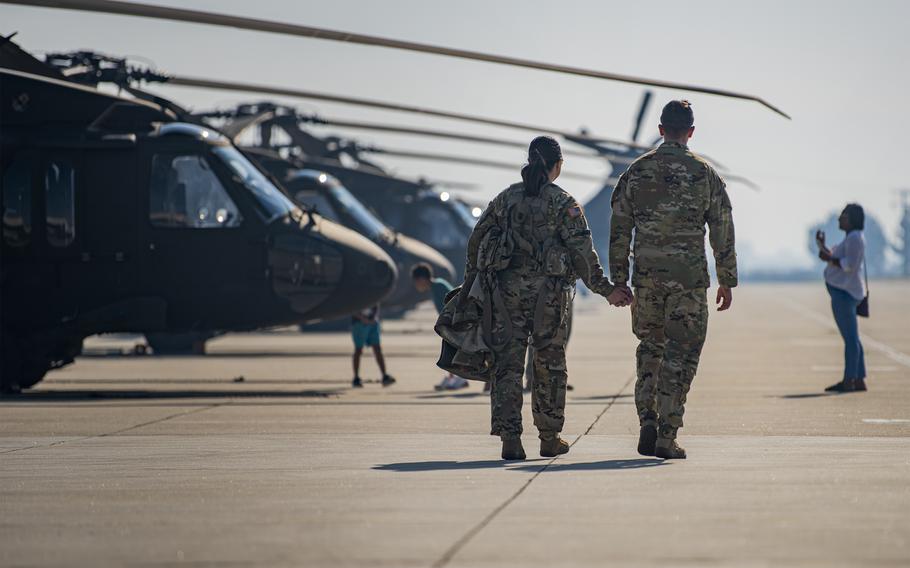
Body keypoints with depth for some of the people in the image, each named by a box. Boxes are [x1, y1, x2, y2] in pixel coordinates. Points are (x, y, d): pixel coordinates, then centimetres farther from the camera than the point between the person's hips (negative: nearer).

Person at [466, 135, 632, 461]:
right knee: (550, 363, 11)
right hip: (548, 292, -2)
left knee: (507, 362, 1)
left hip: (506, 288, 2)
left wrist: (471, 281, 24)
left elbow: (477, 239, 12)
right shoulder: (564, 204, -3)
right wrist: (605, 290, -1)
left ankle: (509, 438, -8)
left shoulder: (505, 198, 8)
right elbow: (582, 252, -8)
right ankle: (549, 438, 18)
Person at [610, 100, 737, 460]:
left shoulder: (636, 172, 3)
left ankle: (647, 421, 4)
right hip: (689, 278, -2)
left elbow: (619, 231, 4)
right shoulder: (705, 174, -2)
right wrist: (727, 282, 7)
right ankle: (666, 438, -2)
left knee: (649, 347, 18)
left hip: (647, 278, 2)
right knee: (680, 356, 3)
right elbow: (723, 233, -1)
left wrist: (619, 281, 10)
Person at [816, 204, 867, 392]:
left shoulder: (855, 238, -12)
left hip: (845, 292, -11)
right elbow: (837, 261, 28)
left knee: (850, 338, -10)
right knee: (852, 338, 11)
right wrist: (822, 245, 20)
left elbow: (849, 265, -22)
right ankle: (859, 380, 14)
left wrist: (828, 259, -11)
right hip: (843, 292, 11)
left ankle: (849, 381, -11)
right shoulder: (851, 238, 21)